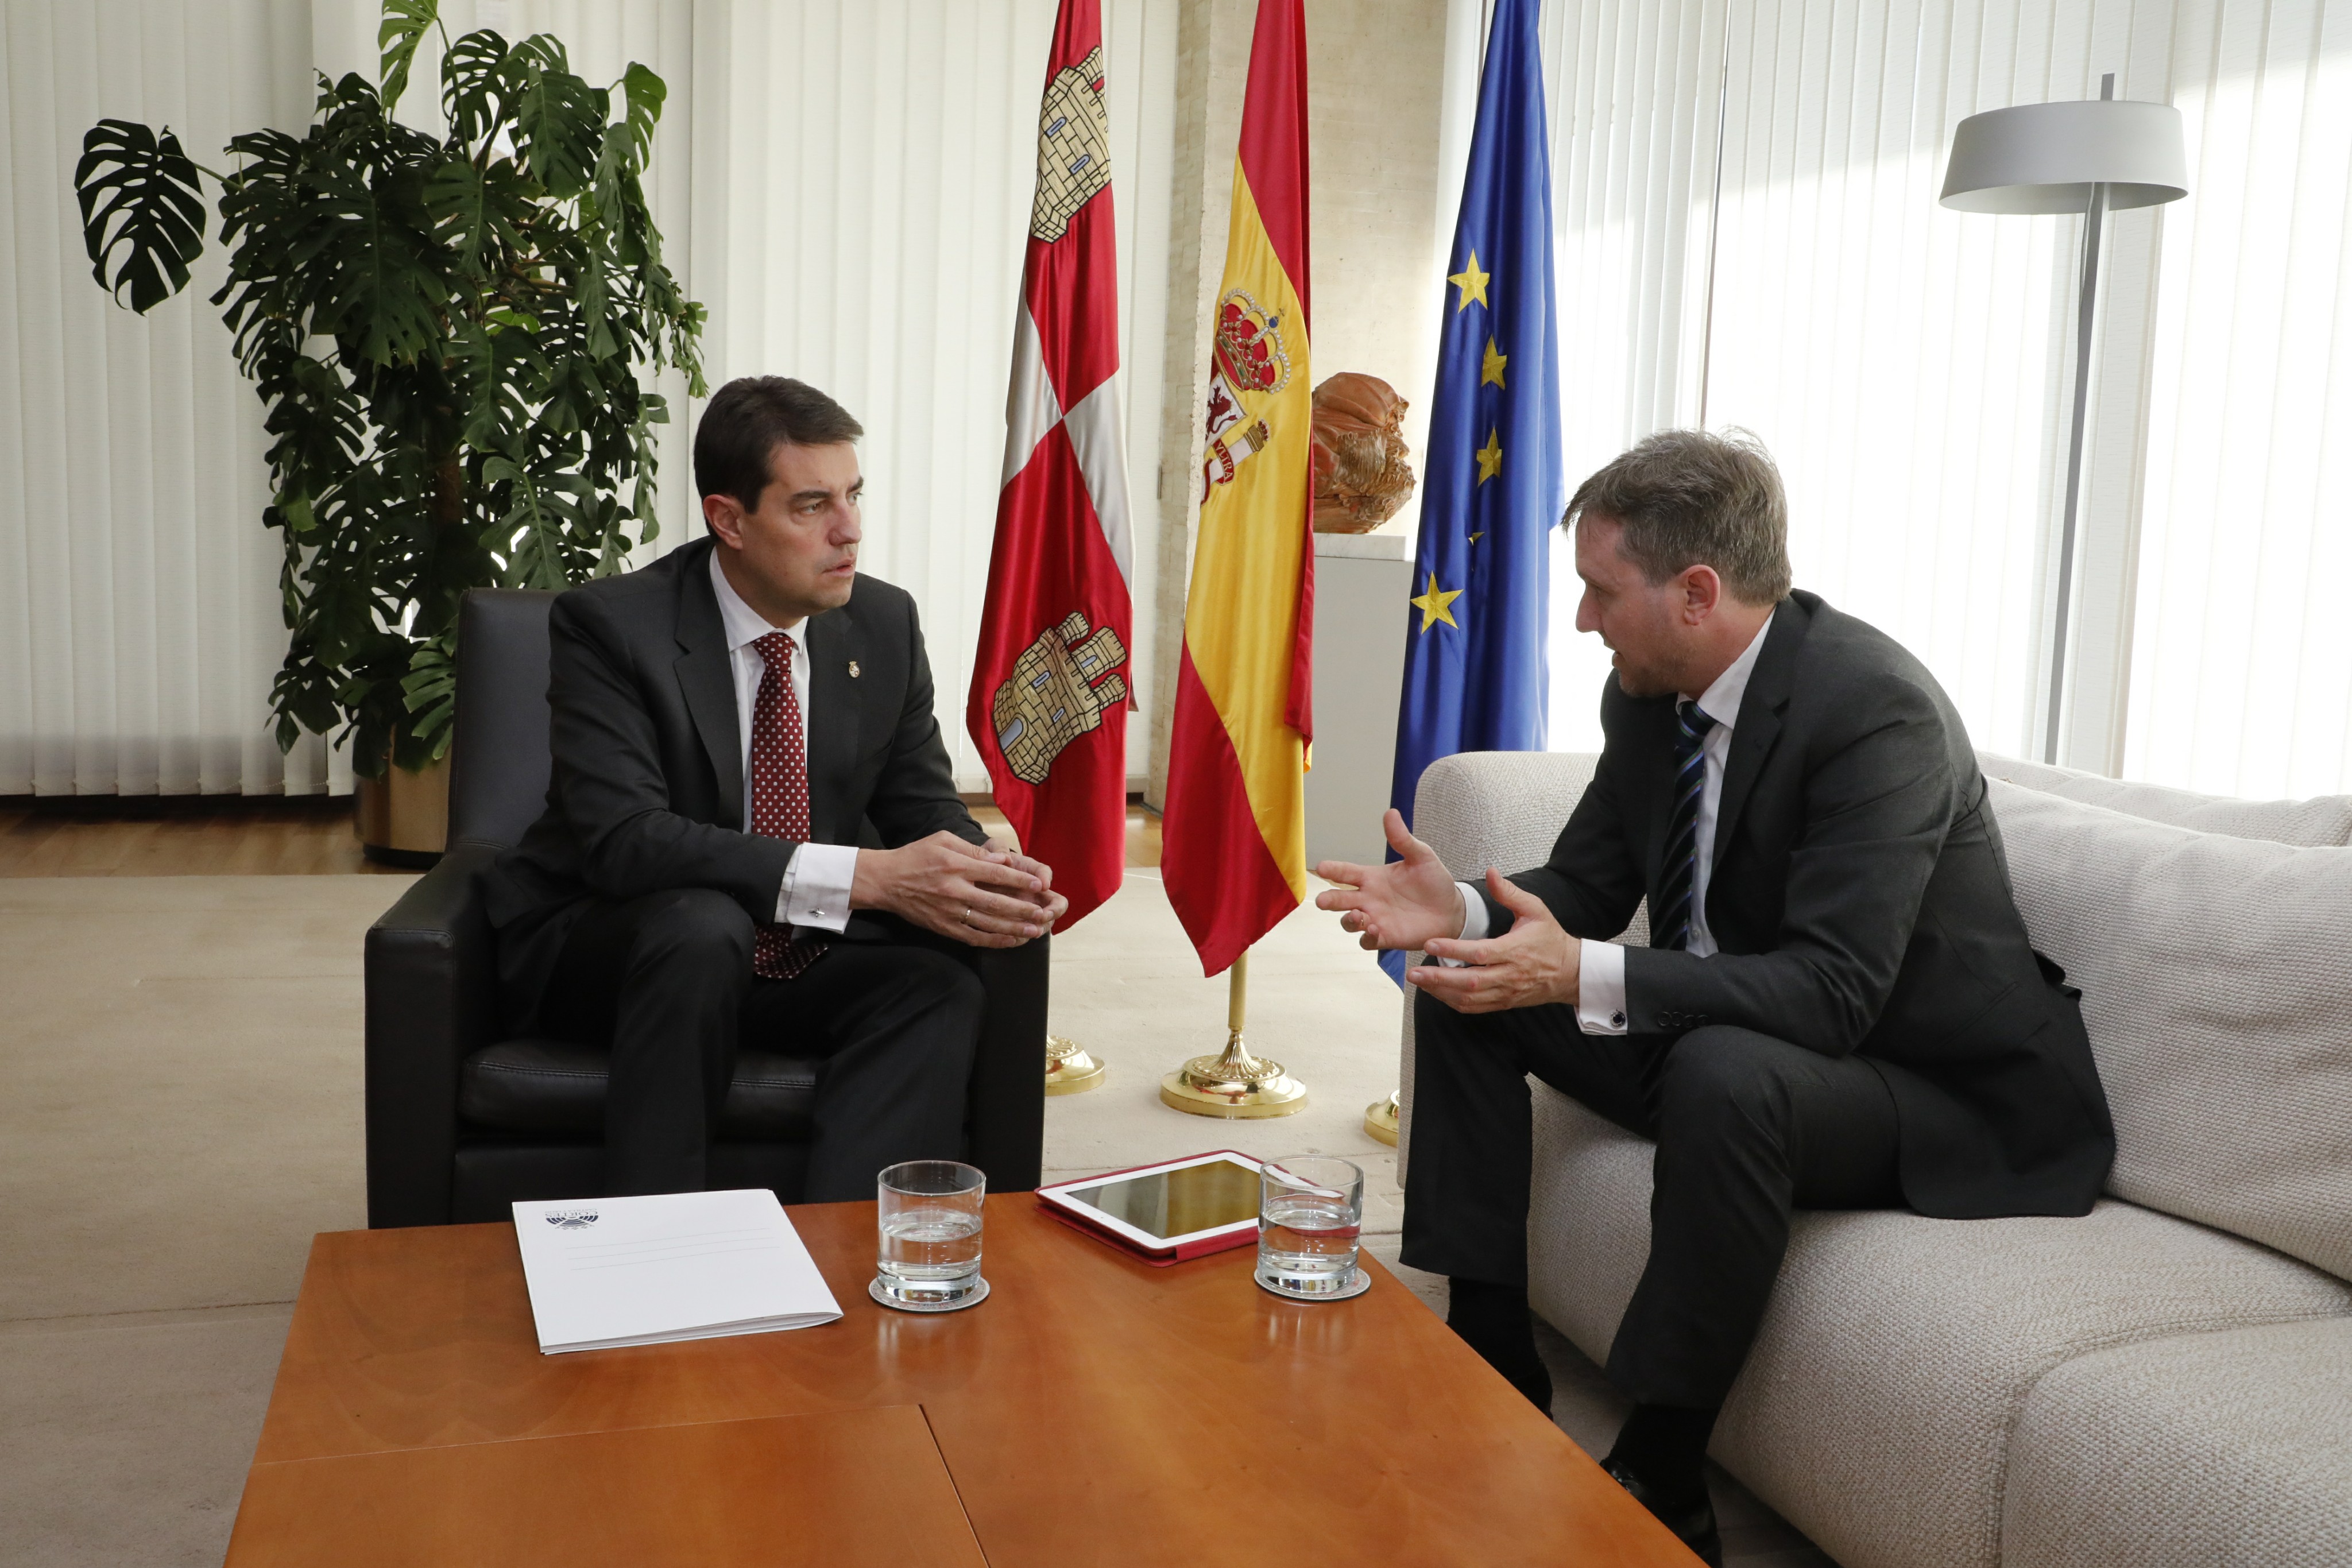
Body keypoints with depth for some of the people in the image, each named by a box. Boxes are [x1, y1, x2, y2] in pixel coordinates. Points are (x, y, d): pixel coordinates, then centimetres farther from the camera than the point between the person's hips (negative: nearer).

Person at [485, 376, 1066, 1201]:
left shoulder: (884, 623, 0)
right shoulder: (608, 625, -15)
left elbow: (925, 807, 6)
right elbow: (624, 841, -27)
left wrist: (989, 877, -20)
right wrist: (866, 876, -35)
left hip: (800, 959, 4)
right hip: (602, 944, -4)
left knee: (938, 989, -24)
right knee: (700, 923, -36)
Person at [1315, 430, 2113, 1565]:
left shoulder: (1876, 707, -26)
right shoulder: (1647, 696, -3)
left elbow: (1834, 992, -32)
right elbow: (1587, 884, 6)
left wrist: (1584, 977, -39)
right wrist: (1463, 908, -16)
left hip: (1934, 1090, -8)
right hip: (1717, 1038, 8)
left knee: (1722, 1070, -38)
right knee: (1465, 995, 1)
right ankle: (1493, 1368, 5)